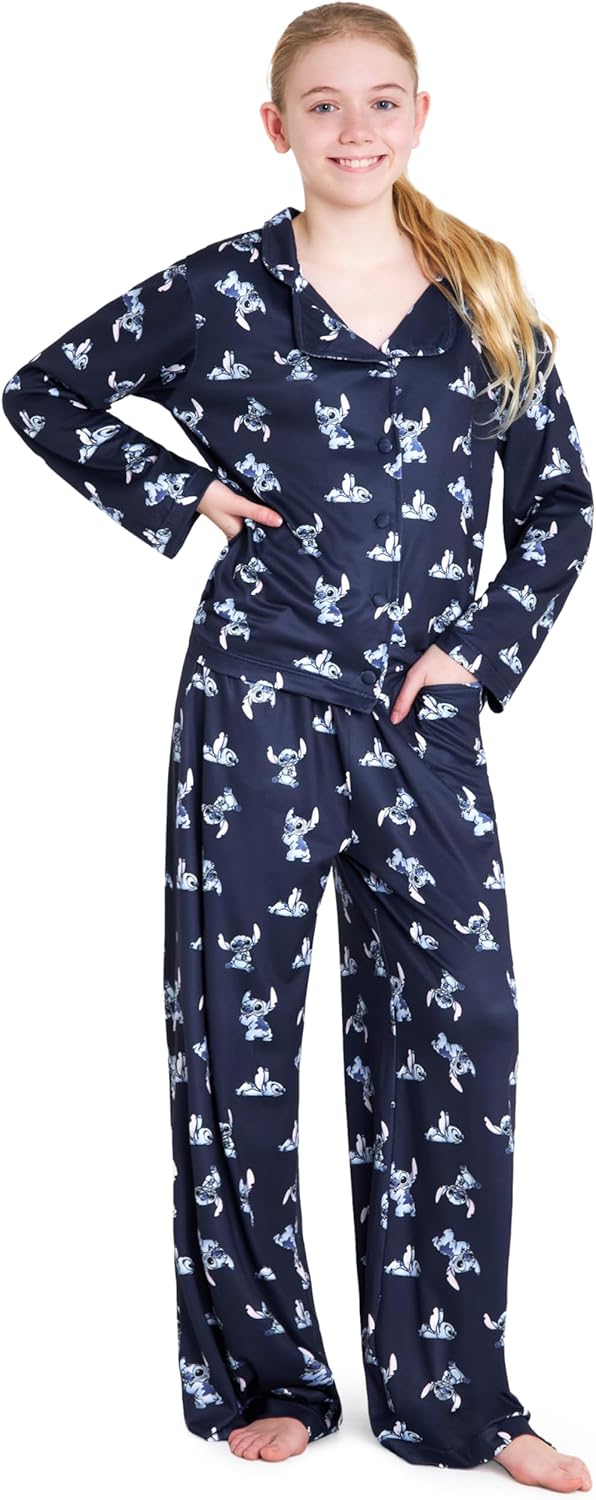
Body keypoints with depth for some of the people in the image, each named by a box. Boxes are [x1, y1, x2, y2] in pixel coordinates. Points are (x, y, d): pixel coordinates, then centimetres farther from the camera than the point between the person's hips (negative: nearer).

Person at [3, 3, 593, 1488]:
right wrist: (176, 494, -2)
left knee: (460, 1031, 1)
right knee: (241, 1028, 3)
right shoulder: (218, 294, 0)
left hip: (428, 714, 3)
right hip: (261, 704, -2)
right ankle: (262, 1371, 19)